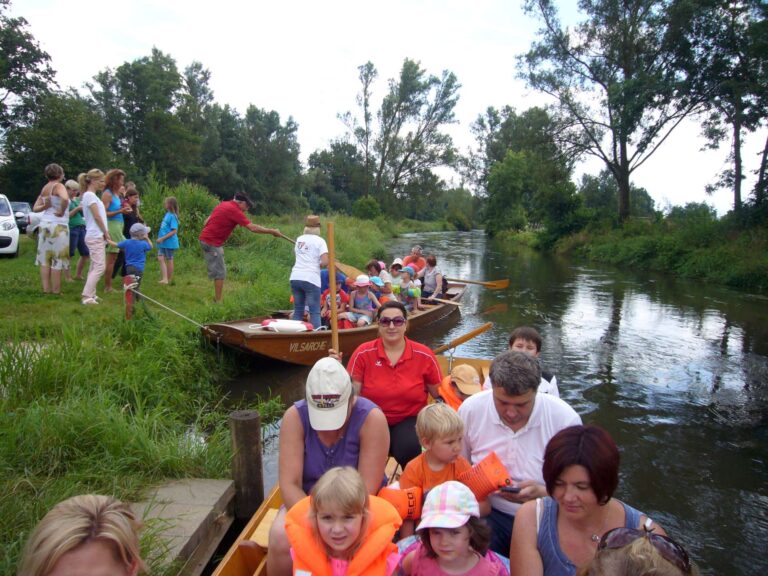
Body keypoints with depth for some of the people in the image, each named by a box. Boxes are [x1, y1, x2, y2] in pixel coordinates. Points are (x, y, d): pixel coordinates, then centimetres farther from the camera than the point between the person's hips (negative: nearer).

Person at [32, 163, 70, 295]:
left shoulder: (44, 188, 13)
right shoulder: (58, 186, -10)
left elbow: (35, 208, 15)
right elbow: (65, 198, -33)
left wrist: (45, 207, -2)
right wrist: (61, 212, -19)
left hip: (44, 224, 8)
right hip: (58, 225, -8)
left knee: (45, 258, 9)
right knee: (57, 259, -2)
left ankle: (46, 288, 12)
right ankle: (56, 290, 1)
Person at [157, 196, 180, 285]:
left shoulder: (172, 216, -16)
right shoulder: (167, 214, 8)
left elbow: (174, 231, -20)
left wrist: (162, 238, -21)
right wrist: (160, 238, 15)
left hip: (169, 242, -7)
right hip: (163, 243, 7)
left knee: (169, 260, 4)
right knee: (160, 258, 0)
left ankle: (169, 280, 14)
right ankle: (164, 278, 0)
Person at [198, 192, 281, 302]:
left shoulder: (223, 204, 12)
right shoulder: (234, 210, -15)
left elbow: (206, 222, 17)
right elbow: (253, 228, -20)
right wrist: (272, 231, -14)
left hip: (205, 238, 9)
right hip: (212, 243, -9)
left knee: (219, 272, 15)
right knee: (220, 273, -3)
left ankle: (216, 298, 19)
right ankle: (218, 301, 2)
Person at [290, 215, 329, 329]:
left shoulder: (299, 239, 14)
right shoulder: (319, 241, -2)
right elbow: (325, 262, -13)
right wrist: (319, 266, 7)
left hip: (295, 277, 5)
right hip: (311, 279, -5)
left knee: (298, 310, 13)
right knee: (315, 312, -1)